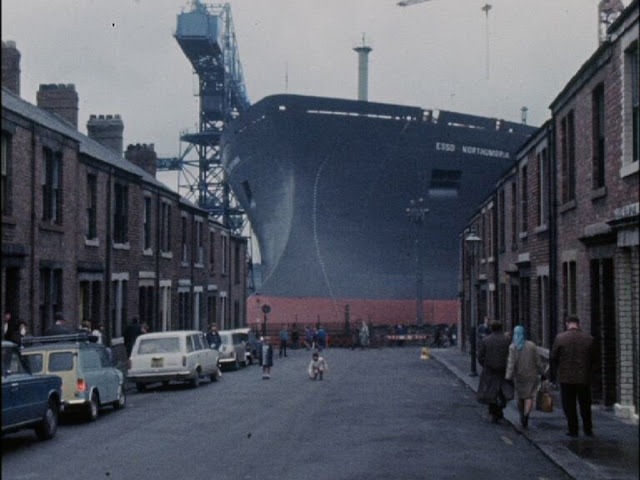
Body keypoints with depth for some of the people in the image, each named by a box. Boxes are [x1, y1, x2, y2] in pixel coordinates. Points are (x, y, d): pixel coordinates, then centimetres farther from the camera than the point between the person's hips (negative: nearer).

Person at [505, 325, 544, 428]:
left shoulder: (512, 347, -8)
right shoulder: (531, 345, -2)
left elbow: (511, 362, -16)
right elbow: (538, 360, 0)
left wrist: (508, 376, -18)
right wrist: (542, 372, 9)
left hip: (518, 376, 0)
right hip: (531, 375, 0)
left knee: (520, 396, 16)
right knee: (529, 396, -3)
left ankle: (522, 417, 27)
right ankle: (526, 414, -26)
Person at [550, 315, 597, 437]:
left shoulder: (560, 338, -8)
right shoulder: (589, 339, -2)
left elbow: (553, 358, -5)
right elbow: (594, 358, 4)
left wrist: (553, 375, 6)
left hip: (566, 378, -2)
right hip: (584, 378, 2)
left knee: (569, 406, 6)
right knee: (585, 405, 13)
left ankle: (573, 430, 6)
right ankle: (588, 430, 17)